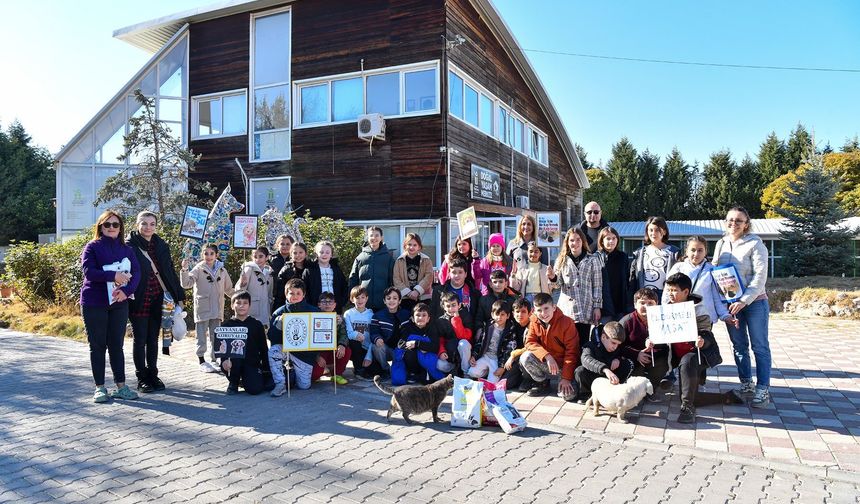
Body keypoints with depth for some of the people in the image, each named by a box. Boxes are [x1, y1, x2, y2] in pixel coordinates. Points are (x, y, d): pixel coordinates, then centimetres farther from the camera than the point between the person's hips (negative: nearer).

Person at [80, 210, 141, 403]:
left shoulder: (126, 249, 9)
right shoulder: (92, 247, -1)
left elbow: (136, 272, -1)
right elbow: (88, 271, -14)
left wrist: (126, 290, -17)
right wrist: (113, 275, -26)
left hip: (119, 303, 3)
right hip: (94, 304, -3)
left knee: (116, 345, 7)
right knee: (97, 346, 4)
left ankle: (121, 386, 13)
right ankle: (100, 387, 12)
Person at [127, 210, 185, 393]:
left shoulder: (161, 246, 8)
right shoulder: (130, 246, -5)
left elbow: (170, 272, 10)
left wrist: (179, 296, 9)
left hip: (157, 300, 4)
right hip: (138, 301, -4)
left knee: (153, 339, 12)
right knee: (140, 340, 4)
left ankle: (153, 375, 22)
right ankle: (142, 378, 14)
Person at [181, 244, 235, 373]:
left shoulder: (222, 270, 8)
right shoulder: (199, 269, -4)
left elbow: (228, 289, 18)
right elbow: (186, 283, -14)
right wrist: (184, 270, -27)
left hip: (217, 309, 4)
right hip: (202, 308, -4)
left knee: (215, 337, 10)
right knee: (202, 336, 2)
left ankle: (214, 359, 19)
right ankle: (202, 361, 10)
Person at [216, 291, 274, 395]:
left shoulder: (257, 325, 6)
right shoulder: (226, 325, 6)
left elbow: (264, 349, 8)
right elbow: (221, 347, -1)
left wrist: (266, 370, 5)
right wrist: (225, 360, -23)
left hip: (252, 363, 0)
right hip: (232, 362, 0)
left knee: (255, 389, -20)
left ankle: (245, 381, 18)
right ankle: (233, 383, 0)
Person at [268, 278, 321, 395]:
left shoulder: (313, 311, -6)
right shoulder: (279, 313, -4)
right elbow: (272, 337, -6)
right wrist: (279, 323, -21)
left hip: (305, 353, 0)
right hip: (286, 349, 0)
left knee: (304, 386, -3)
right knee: (273, 351, -32)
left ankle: (293, 370, 31)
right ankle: (280, 384, -15)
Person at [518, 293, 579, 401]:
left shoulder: (566, 322, -18)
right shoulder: (534, 322, -5)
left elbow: (571, 352, -16)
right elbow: (530, 343, -9)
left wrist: (566, 378, -20)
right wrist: (547, 356, -27)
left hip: (564, 364, -3)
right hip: (545, 363, 3)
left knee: (568, 395, -26)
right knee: (526, 357, -26)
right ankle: (543, 383, 1)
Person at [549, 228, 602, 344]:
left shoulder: (592, 261, 7)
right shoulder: (562, 260, 11)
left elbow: (597, 286, 5)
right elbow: (558, 285, 9)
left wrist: (597, 307, -1)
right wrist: (552, 277, -13)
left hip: (585, 311, -1)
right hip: (566, 310, 1)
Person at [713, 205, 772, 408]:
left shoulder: (755, 244, -8)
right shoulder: (721, 244, 8)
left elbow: (760, 277, -14)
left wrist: (744, 300, -21)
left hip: (754, 302, -5)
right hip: (730, 303, 5)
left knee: (760, 347, 0)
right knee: (739, 346, 12)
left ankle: (763, 389, 4)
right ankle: (746, 384, 23)